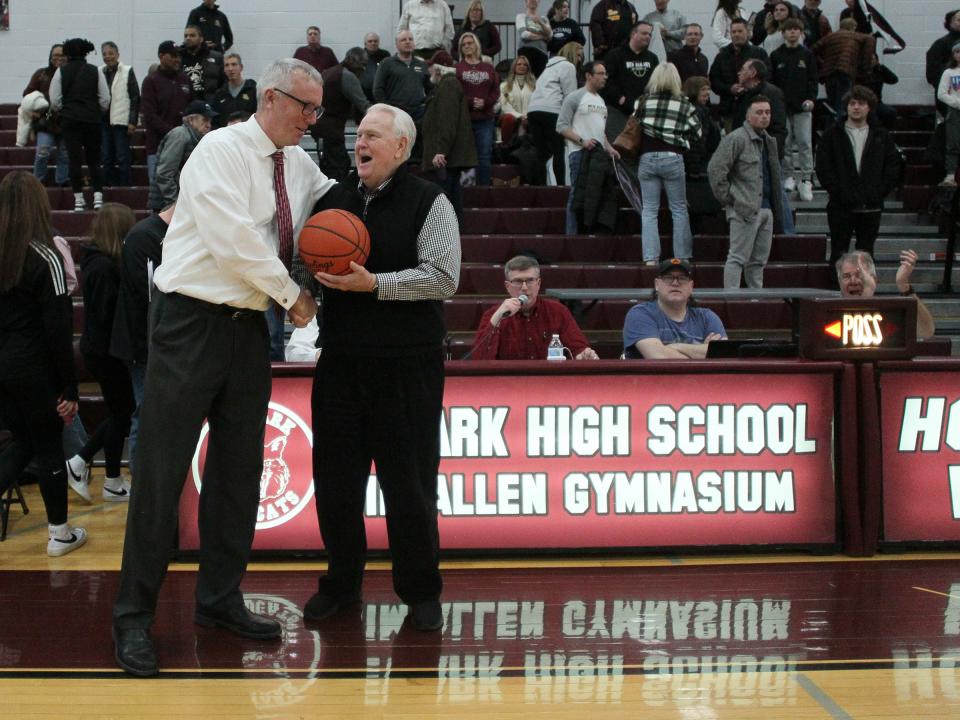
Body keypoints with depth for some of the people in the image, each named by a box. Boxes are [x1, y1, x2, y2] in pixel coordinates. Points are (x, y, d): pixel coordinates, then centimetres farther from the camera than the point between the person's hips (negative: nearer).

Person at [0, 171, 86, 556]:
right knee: (49, 449, 8)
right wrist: (70, 388, -9)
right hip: (34, 368, -5)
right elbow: (58, 328, -15)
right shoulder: (44, 257, -14)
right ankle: (60, 534, 19)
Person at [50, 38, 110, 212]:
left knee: (75, 158, 2)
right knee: (94, 159, 8)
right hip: (92, 119, 1)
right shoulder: (95, 71, 0)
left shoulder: (61, 72, -2)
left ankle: (78, 200, 0)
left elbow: (55, 101, -2)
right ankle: (98, 197, -2)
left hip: (69, 120, -1)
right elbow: (105, 100, 1)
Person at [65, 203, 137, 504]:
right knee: (121, 411, 5)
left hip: (100, 351, 9)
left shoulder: (100, 261, 7)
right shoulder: (103, 267, -21)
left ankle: (79, 463, 21)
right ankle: (113, 484, 18)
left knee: (121, 410, 18)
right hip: (107, 352, -9)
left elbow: (99, 311, 8)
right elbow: (105, 315, -23)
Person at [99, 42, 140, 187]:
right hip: (103, 121, 4)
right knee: (106, 158, 6)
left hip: (121, 121, -4)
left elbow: (135, 98, -3)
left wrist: (132, 122, -8)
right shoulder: (99, 72, 9)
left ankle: (124, 187, 4)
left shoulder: (127, 71, -1)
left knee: (122, 158, -1)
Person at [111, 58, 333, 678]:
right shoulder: (222, 150, -11)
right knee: (163, 470, -4)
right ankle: (135, 616, 4)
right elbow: (232, 237, -20)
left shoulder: (300, 165, 11)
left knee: (239, 469, 11)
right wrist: (292, 294, -11)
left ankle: (220, 600, 23)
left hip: (249, 329, 7)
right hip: (192, 323, -7)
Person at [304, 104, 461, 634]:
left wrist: (373, 283, -19)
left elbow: (444, 277, -13)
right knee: (335, 476, 9)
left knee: (409, 481, 3)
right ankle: (341, 581, 25)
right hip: (341, 360, 5)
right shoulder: (334, 198, 12)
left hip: (406, 365, -5)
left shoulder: (428, 203, -4)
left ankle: (420, 590, 17)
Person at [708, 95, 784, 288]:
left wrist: (776, 206, 17)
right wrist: (726, 198, -12)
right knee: (738, 258, -7)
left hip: (766, 208, 8)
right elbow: (715, 169, -14)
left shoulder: (769, 141, 18)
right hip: (745, 208, -8)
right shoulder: (736, 139, -8)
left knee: (758, 260, 11)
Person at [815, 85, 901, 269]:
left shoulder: (881, 136, 10)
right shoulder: (831, 135, 3)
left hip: (871, 207, 2)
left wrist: (879, 192, -4)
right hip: (840, 206, -2)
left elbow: (893, 167, 8)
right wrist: (838, 192, -10)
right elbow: (823, 169, -3)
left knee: (866, 253, 7)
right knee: (839, 253, 1)